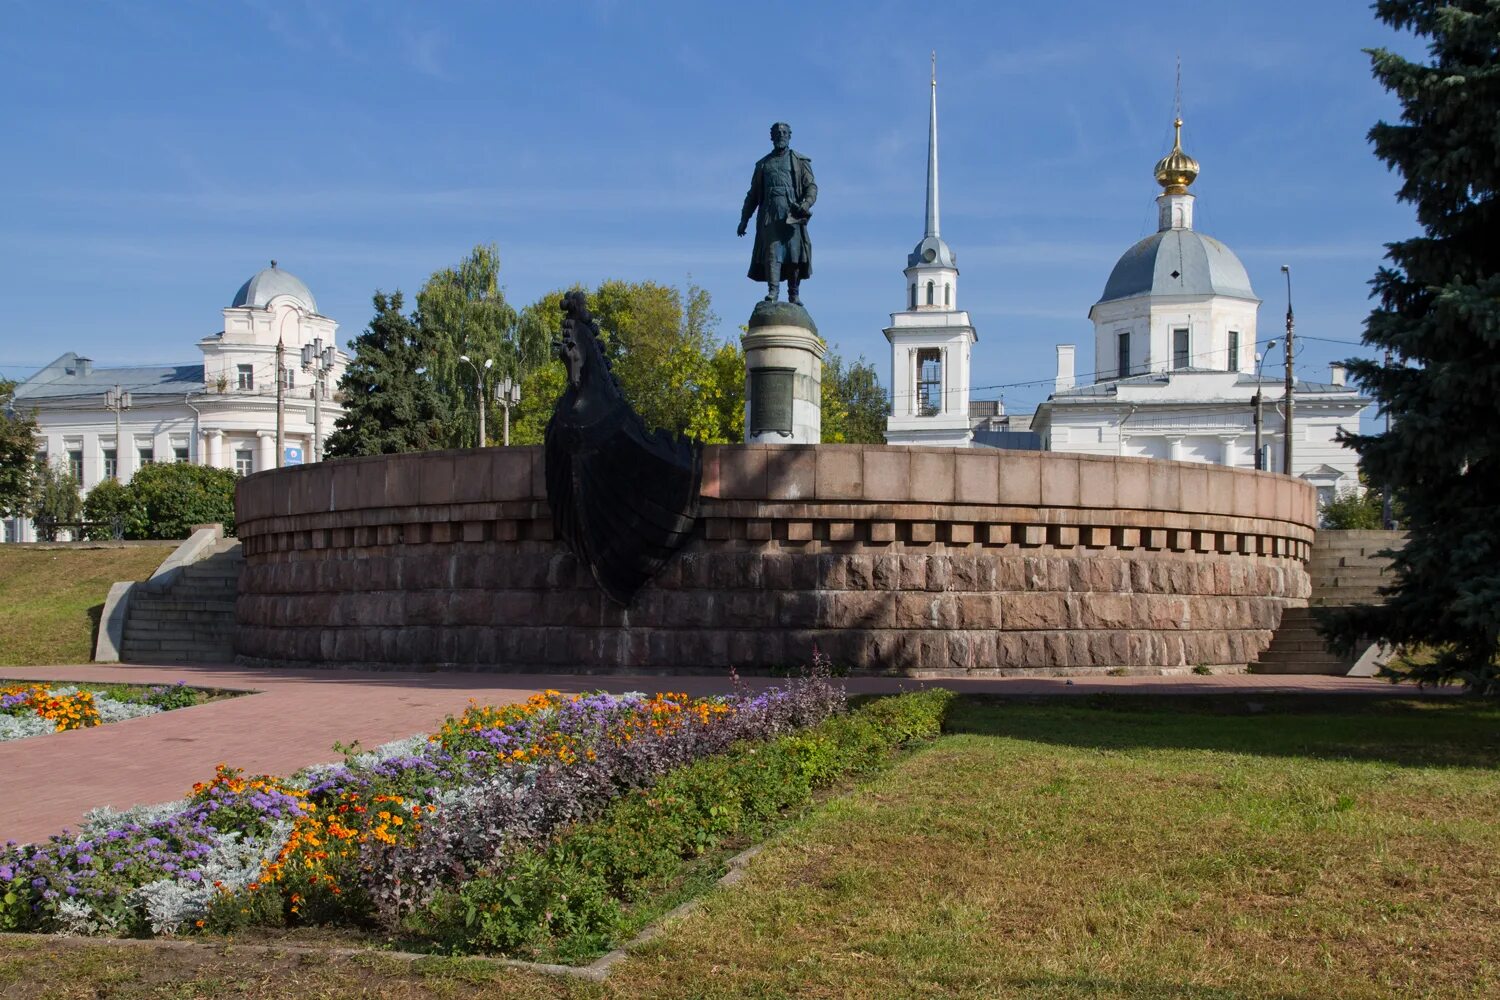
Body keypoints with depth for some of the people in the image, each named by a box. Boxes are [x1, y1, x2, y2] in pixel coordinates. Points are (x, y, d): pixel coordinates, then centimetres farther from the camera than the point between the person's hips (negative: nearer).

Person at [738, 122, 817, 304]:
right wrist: (744, 219, 16)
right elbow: (753, 194, 23)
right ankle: (773, 290, -16)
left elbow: (811, 186, 5)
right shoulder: (763, 164, 21)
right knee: (771, 252, -11)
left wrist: (806, 204, -16)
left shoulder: (800, 161, 14)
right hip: (769, 215, 2)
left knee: (794, 254, -4)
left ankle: (793, 293, 1)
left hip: (791, 214, -2)